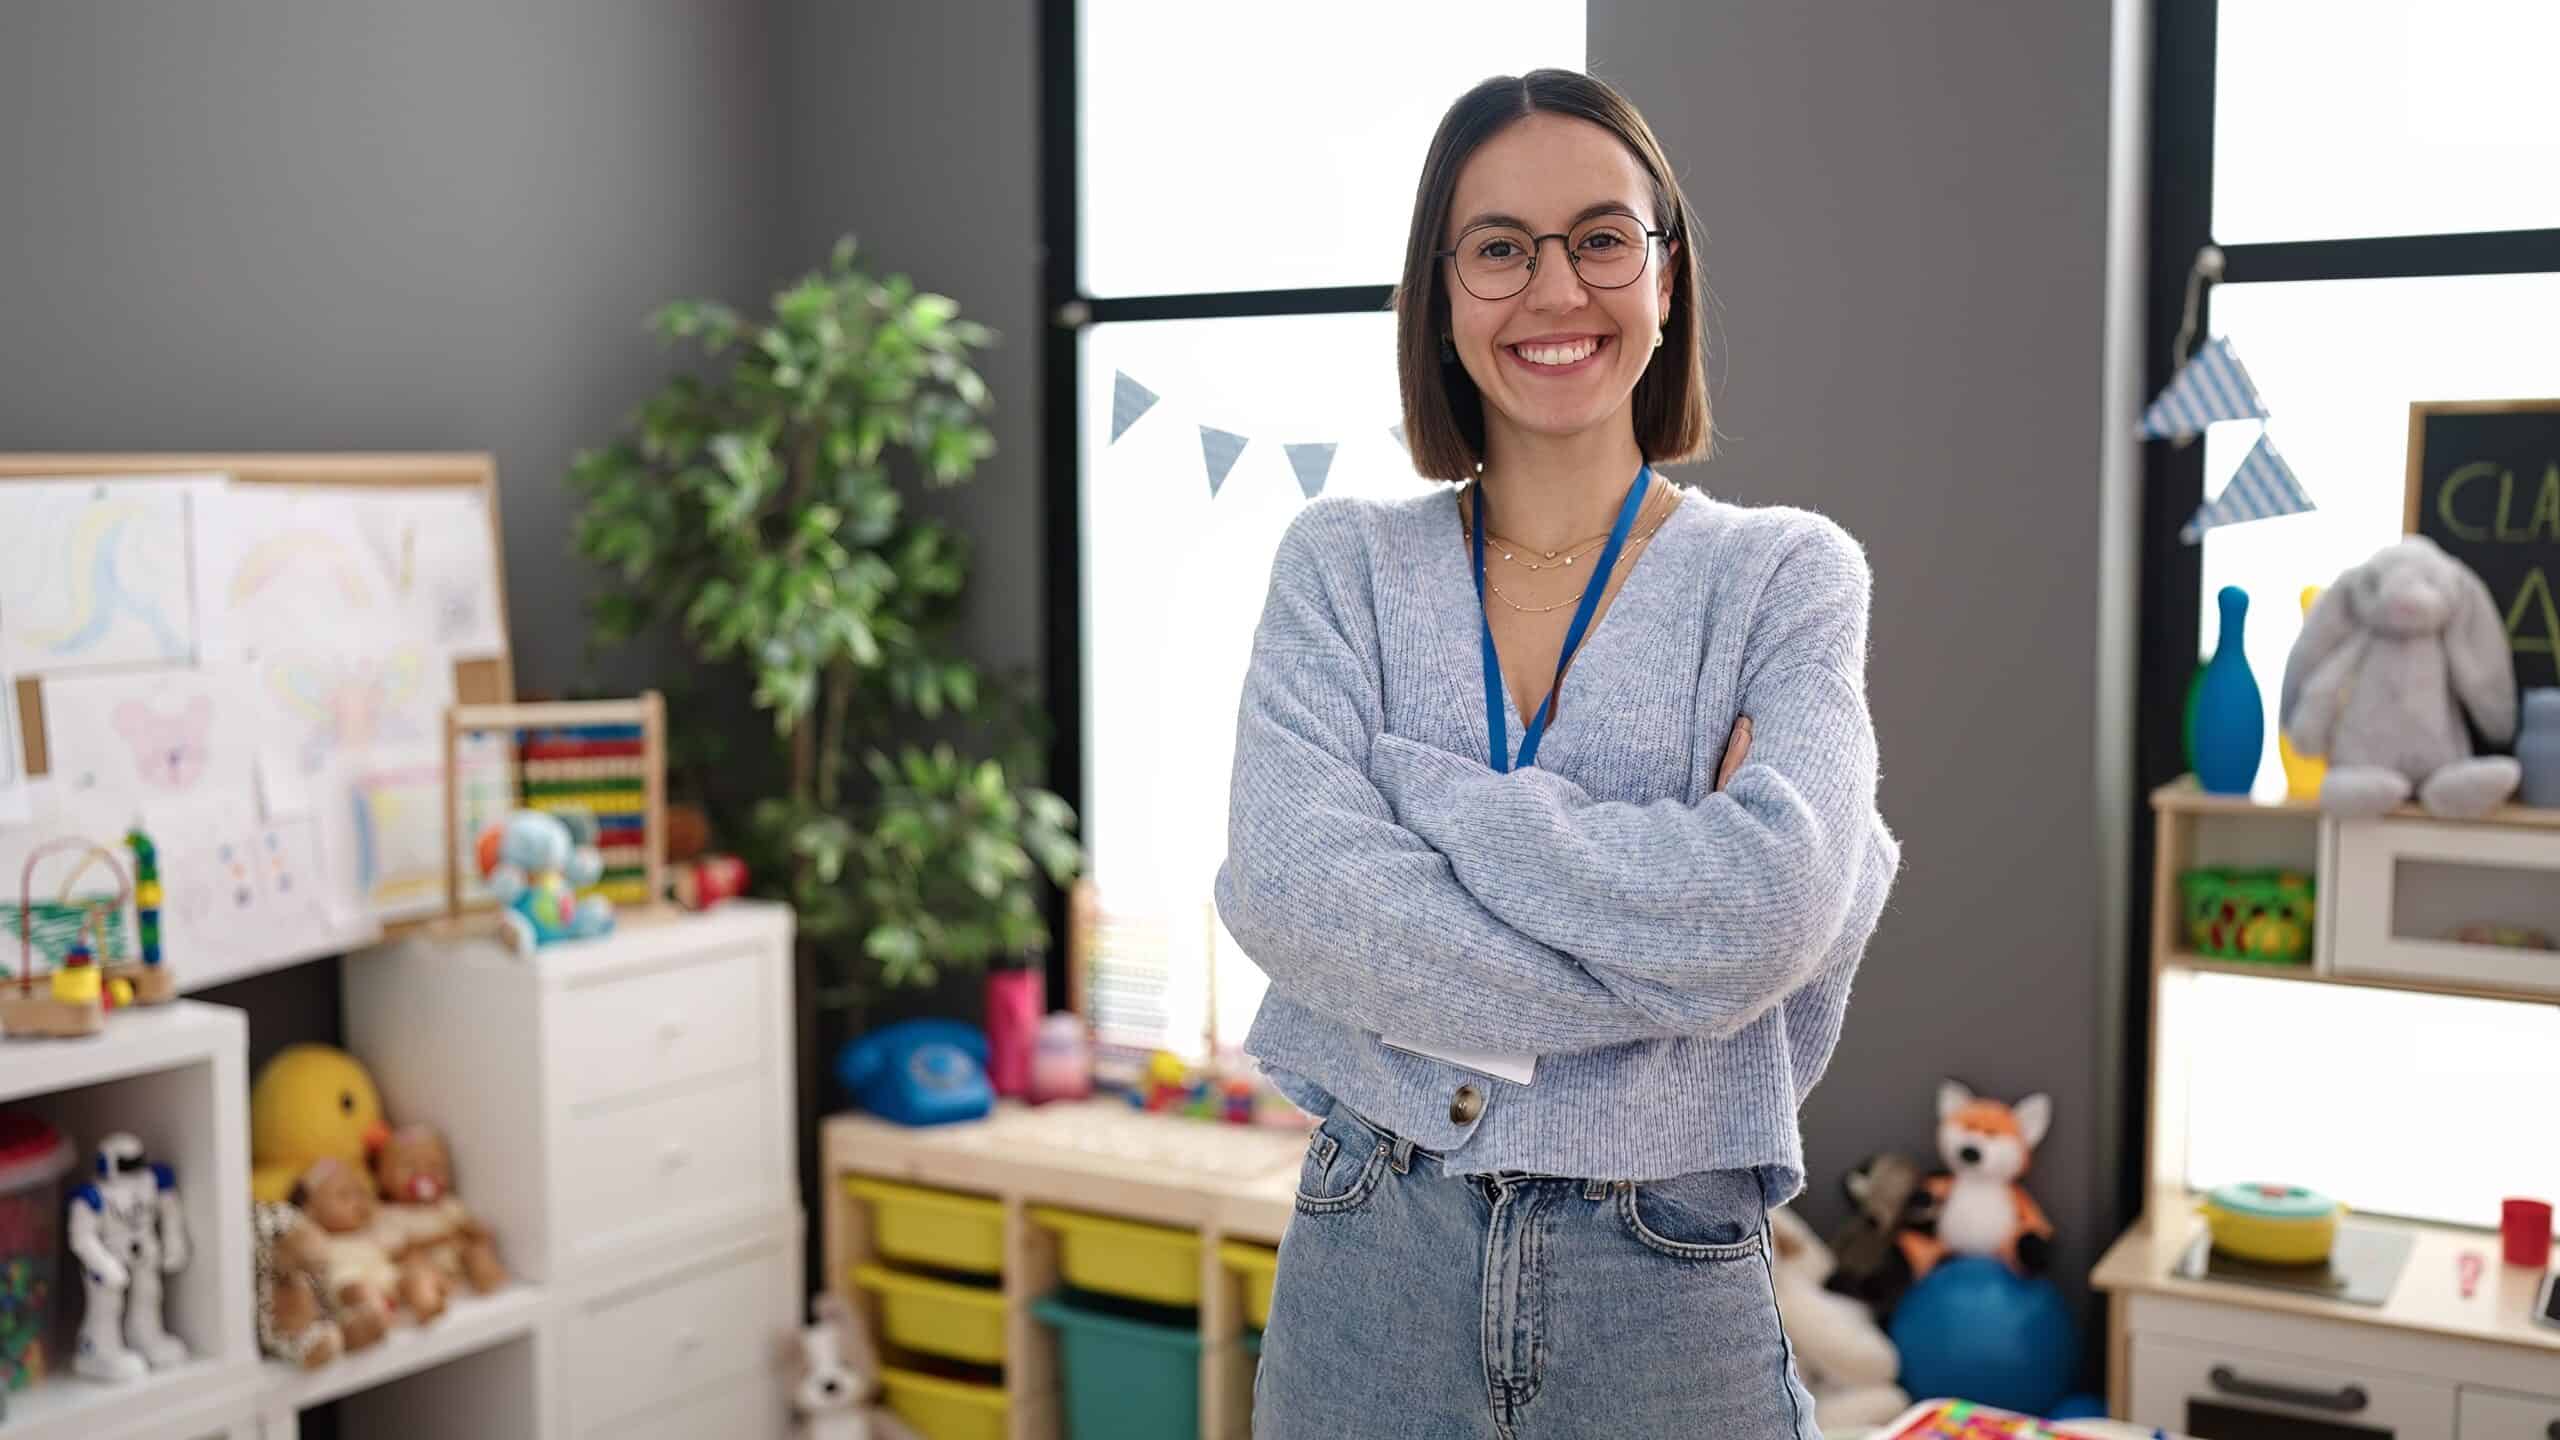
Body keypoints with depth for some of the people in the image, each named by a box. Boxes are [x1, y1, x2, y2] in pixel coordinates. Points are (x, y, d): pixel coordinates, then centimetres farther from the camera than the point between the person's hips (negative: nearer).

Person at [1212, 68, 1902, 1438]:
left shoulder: (1787, 575, -2)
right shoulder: (1341, 565, 1)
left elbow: (1773, 904, -19)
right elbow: (1281, 885, -16)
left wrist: (1415, 791, -14)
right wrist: (1667, 965, -19)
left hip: (1665, 1282, -1)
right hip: (1370, 1266, 1)